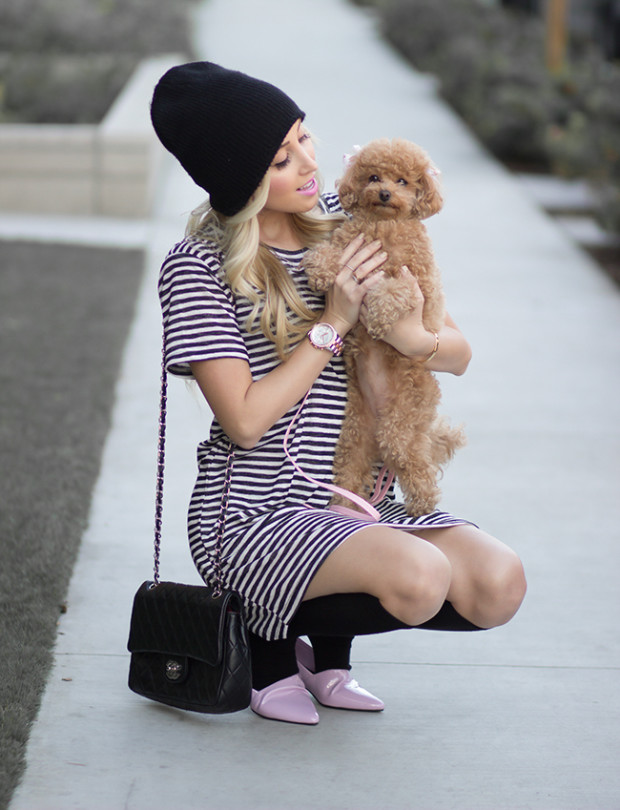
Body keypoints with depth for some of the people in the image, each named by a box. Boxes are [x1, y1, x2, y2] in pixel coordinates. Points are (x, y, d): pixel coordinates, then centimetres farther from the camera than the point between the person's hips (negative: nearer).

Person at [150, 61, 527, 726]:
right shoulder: (197, 267, -10)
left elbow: (458, 355, 8)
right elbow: (244, 421, -17)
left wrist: (413, 337, -16)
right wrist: (333, 323, -16)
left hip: (356, 503, 6)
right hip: (253, 514, -6)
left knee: (498, 584, -17)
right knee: (419, 576, -30)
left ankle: (327, 644, 9)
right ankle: (267, 639, 0)